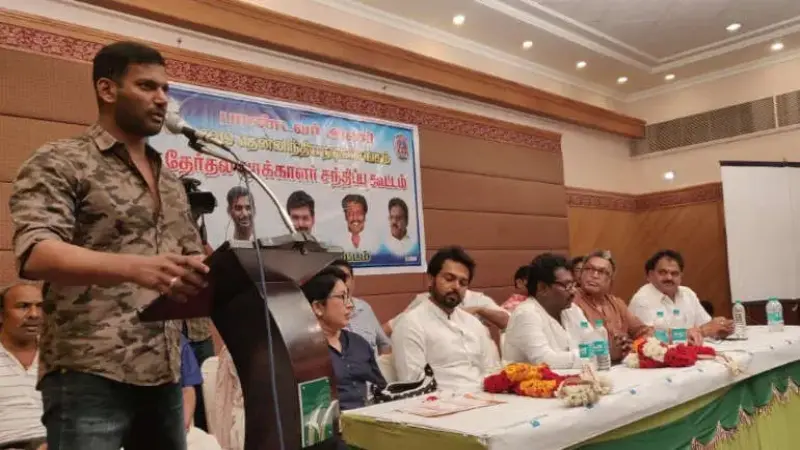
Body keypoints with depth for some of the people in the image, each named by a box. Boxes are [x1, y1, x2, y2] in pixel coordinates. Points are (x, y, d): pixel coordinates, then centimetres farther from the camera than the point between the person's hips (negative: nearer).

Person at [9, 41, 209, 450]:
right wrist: (135, 268, -33)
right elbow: (35, 255, -16)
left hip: (164, 375, 6)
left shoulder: (170, 182, 18)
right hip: (90, 376, -6)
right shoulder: (59, 162, -2)